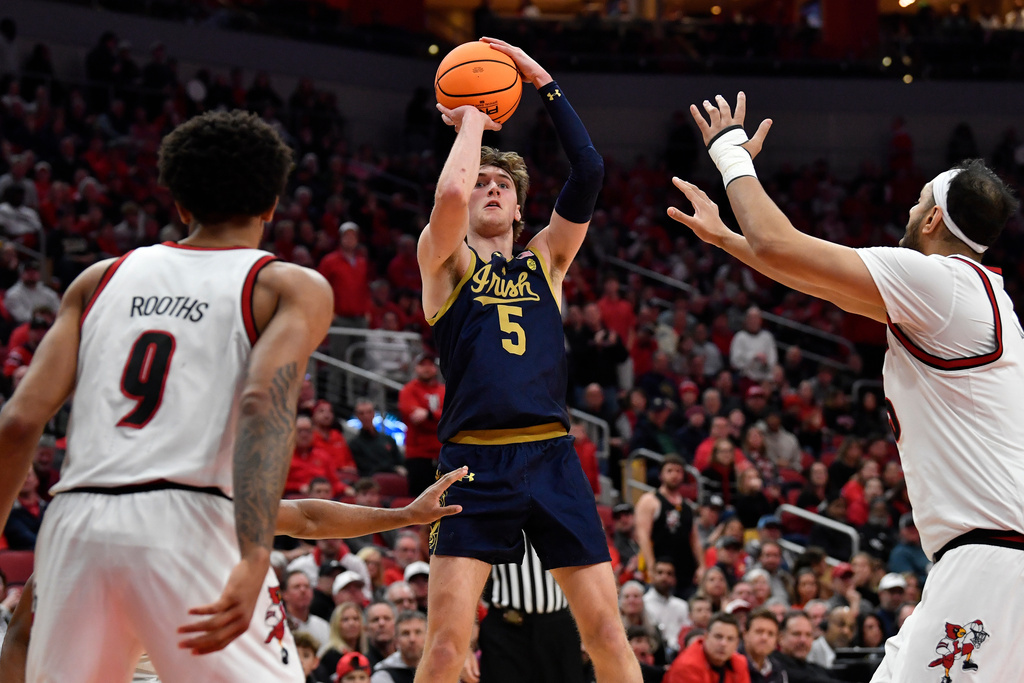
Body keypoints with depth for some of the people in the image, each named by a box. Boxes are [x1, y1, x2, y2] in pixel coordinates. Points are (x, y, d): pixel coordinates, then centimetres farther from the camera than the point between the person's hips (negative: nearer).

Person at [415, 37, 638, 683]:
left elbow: (589, 173, 6)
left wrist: (544, 83, 5)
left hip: (552, 458, 3)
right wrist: (471, 122, 3)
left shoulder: (546, 260, 18)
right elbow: (449, 195, -13)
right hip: (475, 464, -3)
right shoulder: (446, 261, 9)